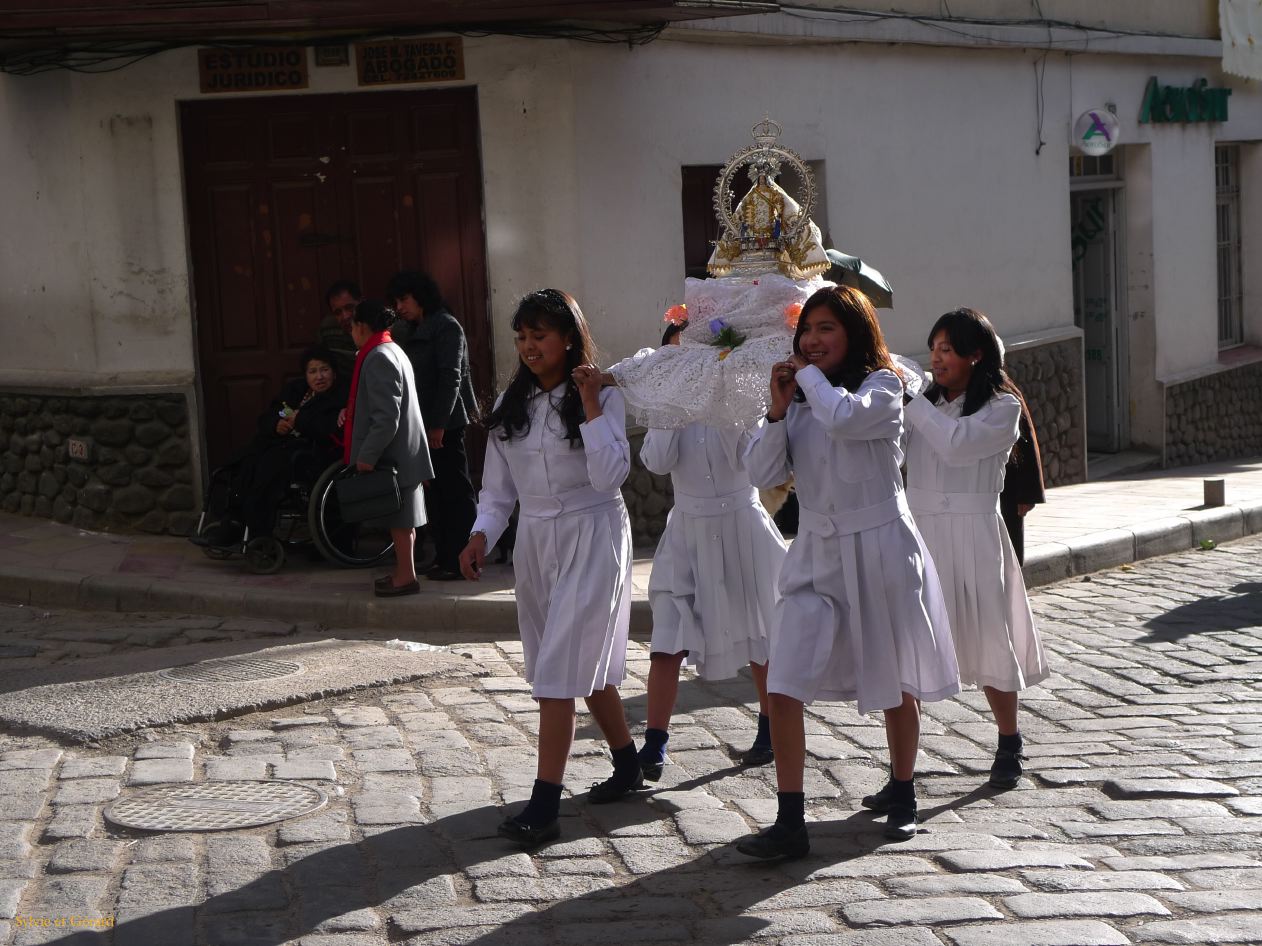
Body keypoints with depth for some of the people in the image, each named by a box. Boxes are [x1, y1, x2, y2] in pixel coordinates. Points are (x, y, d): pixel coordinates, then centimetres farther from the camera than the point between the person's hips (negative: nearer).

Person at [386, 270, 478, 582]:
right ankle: (444, 556, 15)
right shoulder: (409, 331, 17)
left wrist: (439, 424, -17)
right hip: (424, 425, 8)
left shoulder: (446, 326, -8)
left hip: (445, 425, -8)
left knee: (455, 491, -5)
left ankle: (461, 560, -2)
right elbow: (408, 378, 16)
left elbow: (451, 378, -14)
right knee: (435, 491, 10)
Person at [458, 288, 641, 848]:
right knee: (588, 663, 16)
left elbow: (609, 475, -18)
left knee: (560, 669, -13)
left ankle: (544, 807, -13)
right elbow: (498, 487, 10)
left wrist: (591, 405, -22)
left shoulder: (604, 397, -7)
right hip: (535, 540, 6)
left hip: (591, 536, -6)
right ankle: (627, 766, 34)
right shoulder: (511, 405, 9)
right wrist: (481, 535, -6)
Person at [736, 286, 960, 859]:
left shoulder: (881, 386, -7)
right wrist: (779, 408, -10)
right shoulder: (800, 399, 9)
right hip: (816, 553, 4)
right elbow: (761, 474, 1)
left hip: (878, 549, -4)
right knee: (783, 688, -10)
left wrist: (811, 375, -13)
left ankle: (903, 801, 32)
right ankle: (789, 823, -7)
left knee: (895, 685, 12)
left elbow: (843, 417, -30)